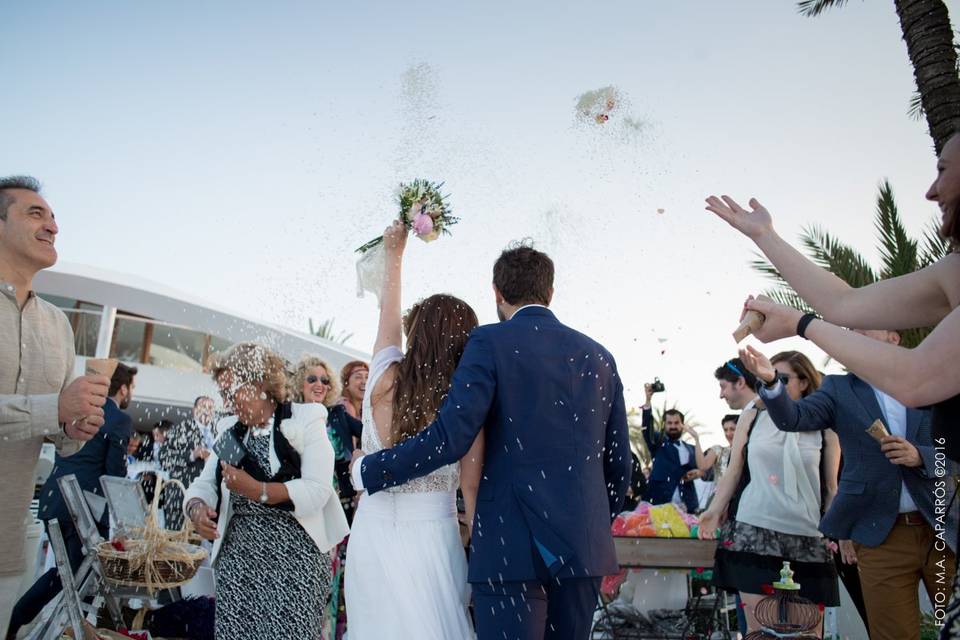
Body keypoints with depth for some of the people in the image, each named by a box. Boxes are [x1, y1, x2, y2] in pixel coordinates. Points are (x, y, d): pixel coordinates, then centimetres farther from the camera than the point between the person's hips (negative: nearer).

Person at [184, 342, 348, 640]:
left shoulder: (305, 420, -4)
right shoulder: (231, 436, 15)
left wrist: (255, 490, -23)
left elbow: (318, 490, -16)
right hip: (238, 560, 5)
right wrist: (197, 508, -15)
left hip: (295, 557, -5)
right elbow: (203, 485, 7)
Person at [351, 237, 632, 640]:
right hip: (586, 546, 6)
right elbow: (618, 463, 14)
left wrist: (368, 471, 0)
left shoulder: (490, 342, -5)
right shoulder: (599, 357, 11)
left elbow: (450, 437, -14)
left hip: (514, 546, -5)